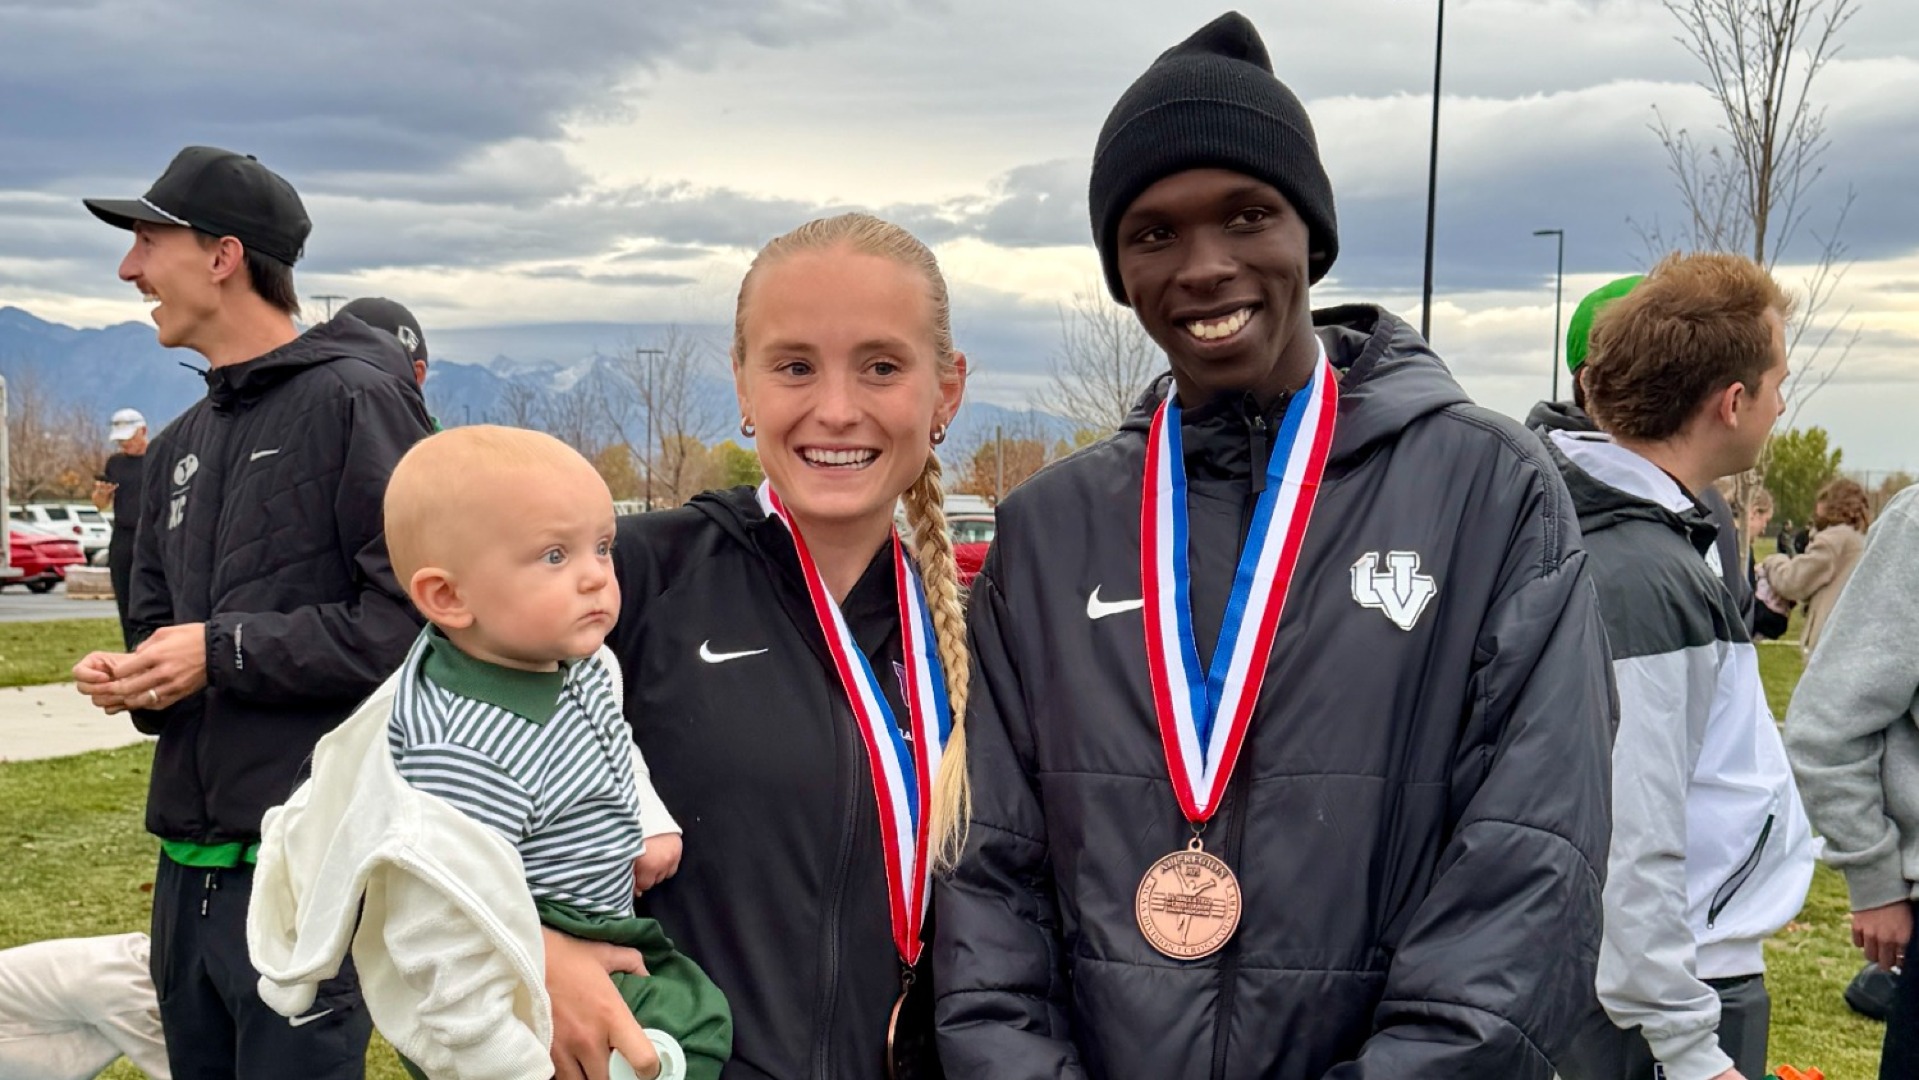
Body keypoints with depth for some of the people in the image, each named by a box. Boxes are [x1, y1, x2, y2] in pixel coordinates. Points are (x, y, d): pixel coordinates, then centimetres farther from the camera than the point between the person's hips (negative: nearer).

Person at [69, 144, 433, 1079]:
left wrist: (225, 651, -17)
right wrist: (135, 680, 0)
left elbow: (414, 617, -19)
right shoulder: (179, 448, 16)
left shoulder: (353, 400, -10)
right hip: (188, 867, 8)